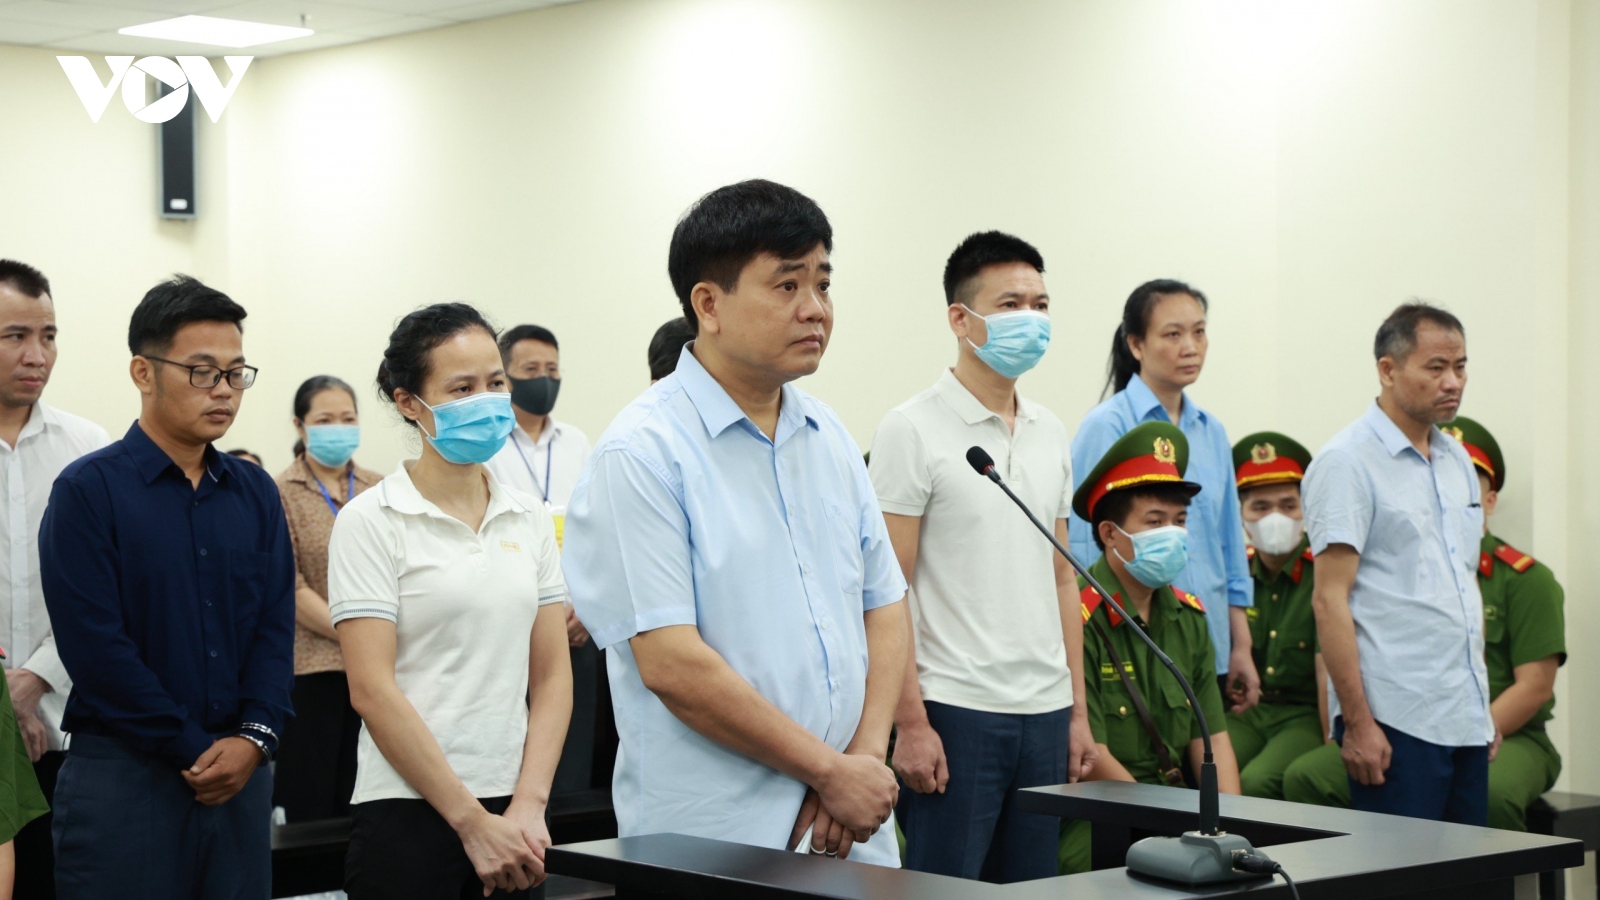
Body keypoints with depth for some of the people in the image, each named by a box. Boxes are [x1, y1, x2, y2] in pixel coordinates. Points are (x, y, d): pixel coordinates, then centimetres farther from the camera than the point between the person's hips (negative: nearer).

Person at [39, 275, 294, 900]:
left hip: (241, 774, 4)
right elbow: (95, 644, -12)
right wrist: (195, 750, -12)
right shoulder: (88, 491, -5)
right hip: (122, 776, -4)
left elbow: (276, 625, 6)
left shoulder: (256, 493, 10)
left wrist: (254, 738, -9)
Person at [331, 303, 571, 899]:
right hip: (409, 812, -4)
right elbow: (371, 690, -11)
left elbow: (551, 676, 7)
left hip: (512, 812, 4)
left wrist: (529, 807, -6)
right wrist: (473, 822, -13)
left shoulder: (530, 519, 8)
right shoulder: (371, 522, -5)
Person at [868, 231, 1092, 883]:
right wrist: (910, 723, -15)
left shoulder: (1052, 434, 13)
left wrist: (1077, 710, 12)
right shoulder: (912, 431, -6)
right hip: (955, 711, -6)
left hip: (1044, 712, 6)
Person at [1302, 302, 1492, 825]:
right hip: (1394, 722, -8)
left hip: (1467, 719, 8)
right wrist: (1357, 723, -17)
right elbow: (1330, 599, -14)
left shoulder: (1457, 461, 15)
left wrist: (1483, 703, 17)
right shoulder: (1347, 462, -9)